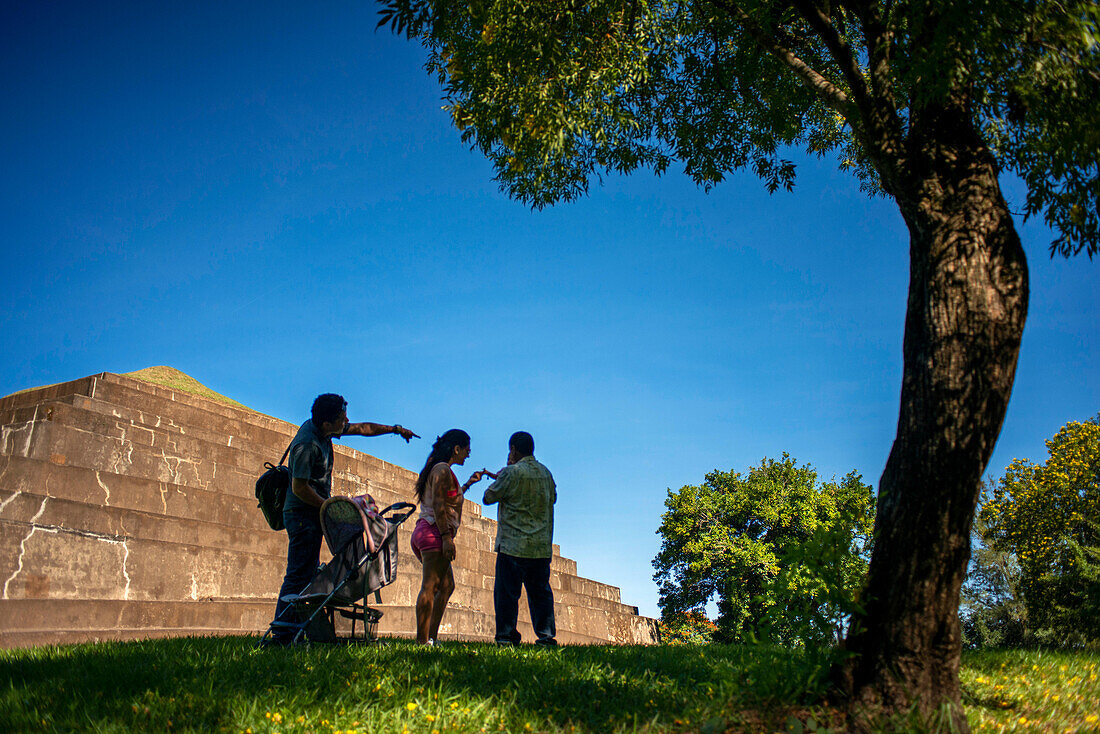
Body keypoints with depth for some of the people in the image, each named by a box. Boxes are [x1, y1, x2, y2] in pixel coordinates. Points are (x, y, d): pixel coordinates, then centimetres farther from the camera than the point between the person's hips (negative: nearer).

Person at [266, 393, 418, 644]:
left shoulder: (322, 430, 5)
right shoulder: (307, 444, -22)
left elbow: (362, 428, 19)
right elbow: (299, 487, -21)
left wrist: (394, 429, 17)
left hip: (314, 513, 10)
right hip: (302, 513, -10)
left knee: (309, 574, 11)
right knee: (299, 575, -9)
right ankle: (281, 634, -6)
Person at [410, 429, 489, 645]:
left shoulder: (437, 469, 22)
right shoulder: (443, 469, -8)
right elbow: (438, 505, -18)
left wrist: (468, 483, 41)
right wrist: (446, 537, -22)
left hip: (423, 532, 10)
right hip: (434, 532, -10)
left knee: (447, 586, 13)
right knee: (430, 587, -14)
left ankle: (431, 637, 11)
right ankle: (422, 641, -17)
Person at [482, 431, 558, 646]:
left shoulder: (512, 473, -10)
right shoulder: (546, 473, 8)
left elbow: (489, 497, -3)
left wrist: (499, 476, 13)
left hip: (513, 546, -6)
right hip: (542, 546, 6)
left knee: (506, 592, 2)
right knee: (541, 592, 11)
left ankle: (506, 636, 2)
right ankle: (546, 635, 9)